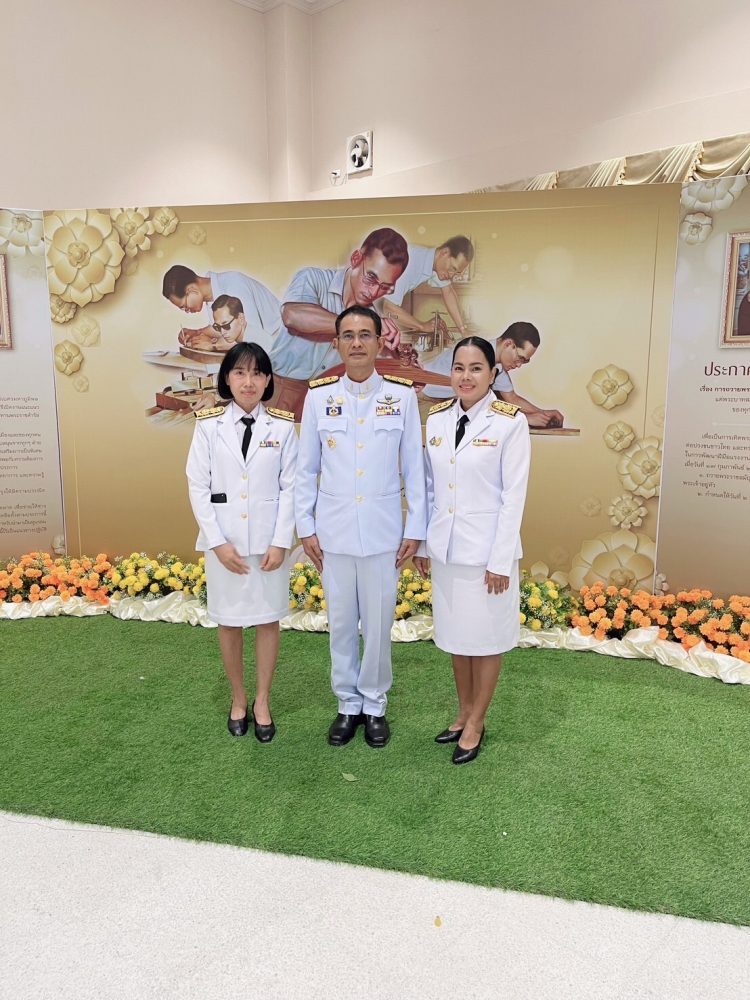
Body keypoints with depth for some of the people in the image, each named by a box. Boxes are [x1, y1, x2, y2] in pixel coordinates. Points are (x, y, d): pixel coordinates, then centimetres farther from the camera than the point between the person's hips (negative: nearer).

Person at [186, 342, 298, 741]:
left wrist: (280, 542, -9)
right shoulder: (208, 424, -2)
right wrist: (218, 542, -9)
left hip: (269, 540, 0)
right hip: (224, 540, 0)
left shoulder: (282, 425, -2)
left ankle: (262, 702, 26)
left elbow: (290, 487, -2)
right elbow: (198, 486, -2)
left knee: (268, 620, 9)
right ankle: (238, 699, 31)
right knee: (229, 622, 11)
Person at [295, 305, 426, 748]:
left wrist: (415, 529, -1)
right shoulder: (318, 396, 1)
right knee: (341, 623, 12)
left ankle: (375, 704, 28)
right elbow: (306, 469, 4)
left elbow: (414, 467, 0)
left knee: (378, 623, 8)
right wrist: (305, 527, 2)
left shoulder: (402, 395, -2)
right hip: (333, 531, 1)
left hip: (383, 531, -1)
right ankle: (348, 704, 30)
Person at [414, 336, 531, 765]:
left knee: (486, 637, 9)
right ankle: (464, 712, 35)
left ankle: (476, 723, 26)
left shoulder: (510, 422, -11)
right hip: (446, 548, 5)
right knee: (455, 633, 16)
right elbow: (430, 487, 9)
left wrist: (501, 560, -13)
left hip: (487, 549, -5)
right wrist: (423, 542, 9)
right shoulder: (436, 419, 4)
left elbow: (514, 495, -12)